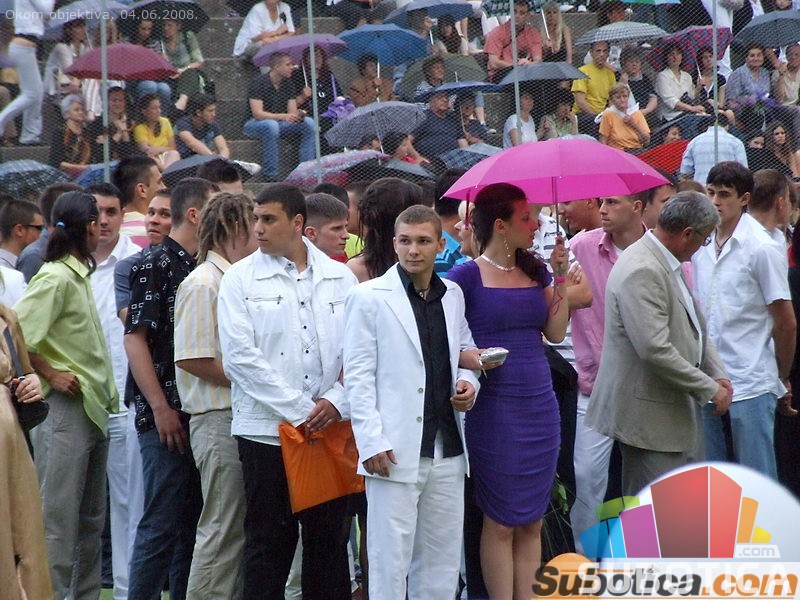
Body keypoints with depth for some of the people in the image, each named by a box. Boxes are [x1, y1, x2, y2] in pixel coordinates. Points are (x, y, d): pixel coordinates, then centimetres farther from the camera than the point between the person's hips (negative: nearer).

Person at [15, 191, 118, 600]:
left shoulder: (79, 275, 16)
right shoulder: (56, 278, -13)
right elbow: (15, 335, -22)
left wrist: (105, 391, 14)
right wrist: (50, 375, -15)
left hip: (92, 409, 10)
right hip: (65, 409, -10)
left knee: (91, 519, 14)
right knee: (58, 518, -7)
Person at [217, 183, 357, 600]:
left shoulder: (340, 278, 9)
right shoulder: (241, 279, 2)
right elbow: (240, 357, -6)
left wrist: (337, 401, -10)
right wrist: (300, 410, -11)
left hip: (331, 428, 2)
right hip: (266, 429, -2)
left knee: (329, 540, 5)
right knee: (269, 545, 0)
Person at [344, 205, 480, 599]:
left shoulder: (453, 296, 12)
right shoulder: (369, 297, -3)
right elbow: (357, 376, -5)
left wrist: (469, 381, 1)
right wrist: (371, 441, -13)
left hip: (446, 448, 6)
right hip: (396, 450, -5)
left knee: (441, 562, 10)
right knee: (390, 564, -4)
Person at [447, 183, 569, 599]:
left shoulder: (535, 270, 11)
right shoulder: (467, 276, -6)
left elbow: (556, 332, 9)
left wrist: (560, 279, 3)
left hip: (539, 404, 6)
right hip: (494, 405, -6)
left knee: (532, 521, 9)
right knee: (501, 522, -1)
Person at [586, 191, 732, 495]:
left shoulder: (669, 265, 13)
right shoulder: (641, 271, -22)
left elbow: (694, 328, 21)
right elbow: (655, 350, -27)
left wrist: (717, 374, 5)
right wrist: (709, 389, -18)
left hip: (675, 410, 11)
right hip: (649, 417, -11)